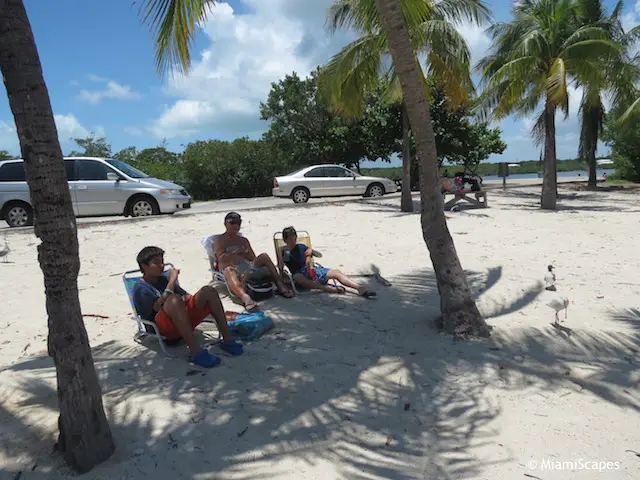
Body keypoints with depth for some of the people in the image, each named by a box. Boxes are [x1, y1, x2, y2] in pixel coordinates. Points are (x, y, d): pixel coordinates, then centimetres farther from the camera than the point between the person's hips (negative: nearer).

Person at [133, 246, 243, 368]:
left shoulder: (164, 279, 23)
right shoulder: (141, 289, 1)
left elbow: (187, 296, 25)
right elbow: (159, 306, -17)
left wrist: (185, 299, 2)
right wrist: (172, 280, -13)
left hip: (184, 319, 7)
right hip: (163, 328, -7)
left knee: (208, 291, -10)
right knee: (174, 300, -36)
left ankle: (227, 340, -16)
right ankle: (195, 352, -45)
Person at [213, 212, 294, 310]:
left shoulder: (243, 240, 29)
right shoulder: (220, 240, 14)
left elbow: (253, 258, 18)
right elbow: (222, 258, -3)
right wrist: (237, 252, -3)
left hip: (247, 267, 5)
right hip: (231, 268, -5)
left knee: (263, 256, -19)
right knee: (229, 271, -42)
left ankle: (280, 285, -30)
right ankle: (245, 297, -71)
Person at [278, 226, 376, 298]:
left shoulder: (301, 247, 19)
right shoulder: (283, 251, 9)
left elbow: (320, 255, 22)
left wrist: (312, 250, 3)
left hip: (312, 269, 4)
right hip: (301, 274, -4)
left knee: (336, 272, -20)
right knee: (296, 277, -42)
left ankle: (361, 289, -32)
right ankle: (327, 288, -49)